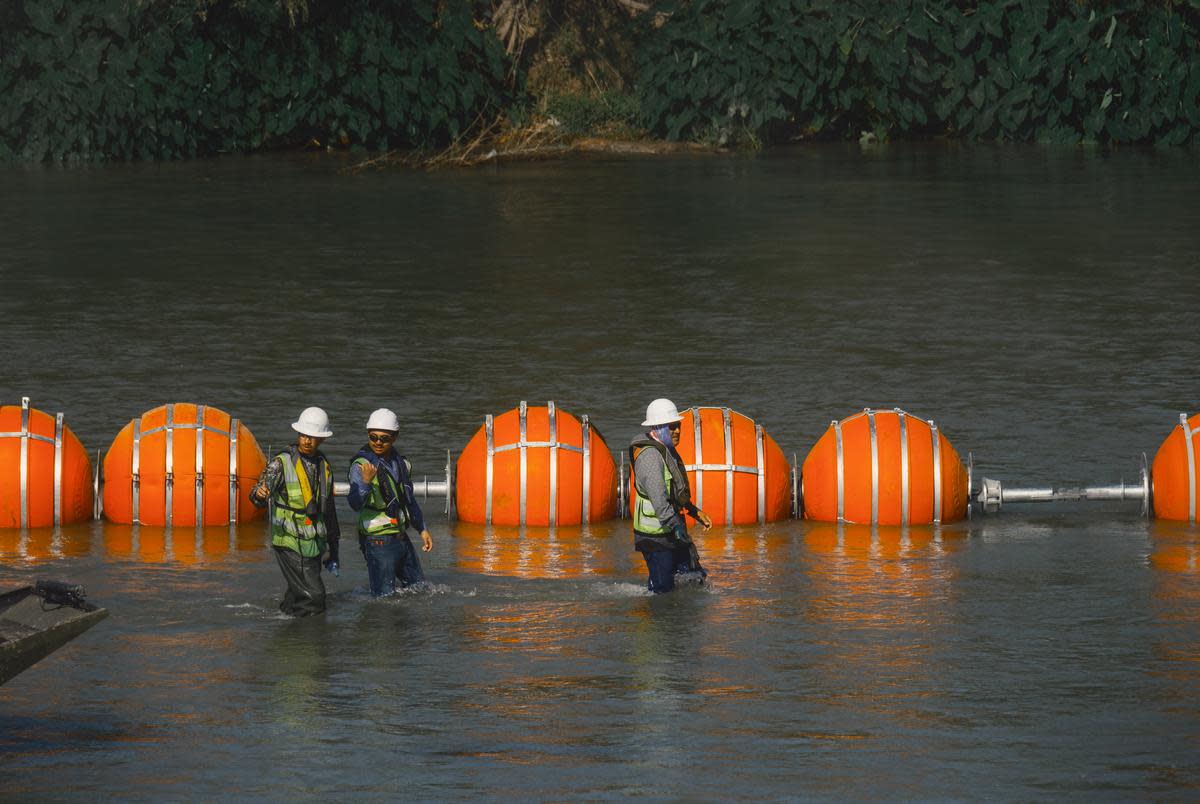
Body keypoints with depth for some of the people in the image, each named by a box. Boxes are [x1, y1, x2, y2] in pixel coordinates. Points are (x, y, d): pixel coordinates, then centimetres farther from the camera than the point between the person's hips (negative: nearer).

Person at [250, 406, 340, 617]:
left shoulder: (324, 467, 12)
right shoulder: (282, 463, -7)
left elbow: (329, 511, 21)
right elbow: (258, 497, -19)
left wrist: (333, 551, 23)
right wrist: (259, 494, -44)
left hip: (314, 544, 6)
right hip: (290, 543, -6)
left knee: (298, 596, 7)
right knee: (312, 596, -14)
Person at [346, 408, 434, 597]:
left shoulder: (400, 463, 9)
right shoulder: (361, 465, -14)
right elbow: (355, 503, -28)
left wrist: (422, 529, 26)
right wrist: (365, 482, -46)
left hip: (401, 537, 8)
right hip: (378, 541, -8)